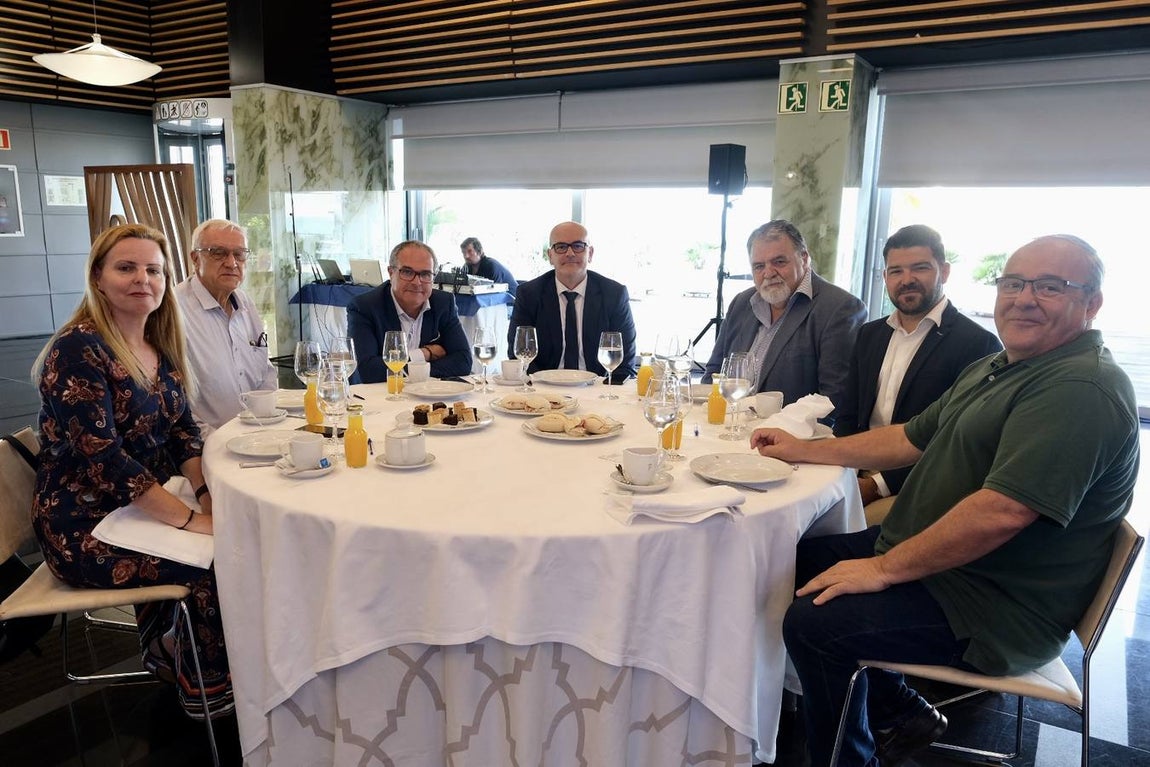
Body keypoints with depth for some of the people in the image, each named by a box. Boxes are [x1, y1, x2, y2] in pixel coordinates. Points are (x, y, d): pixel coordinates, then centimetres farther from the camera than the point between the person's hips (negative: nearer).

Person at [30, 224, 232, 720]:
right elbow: (104, 460, -25)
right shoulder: (77, 351, -19)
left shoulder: (161, 348, 5)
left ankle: (165, 650, 17)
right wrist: (191, 519, -26)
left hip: (146, 508, 8)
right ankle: (205, 686, 10)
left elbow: (183, 430, 7)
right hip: (83, 529, -7)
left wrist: (207, 494, -11)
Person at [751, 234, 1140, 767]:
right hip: (925, 550, 10)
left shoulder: (1085, 390, -22)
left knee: (813, 621, -21)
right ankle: (902, 713, 22)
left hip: (997, 612, -10)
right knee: (802, 559, 11)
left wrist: (885, 568, -23)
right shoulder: (992, 368, 12)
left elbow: (1002, 511, -31)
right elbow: (911, 439, 16)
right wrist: (804, 450, 10)